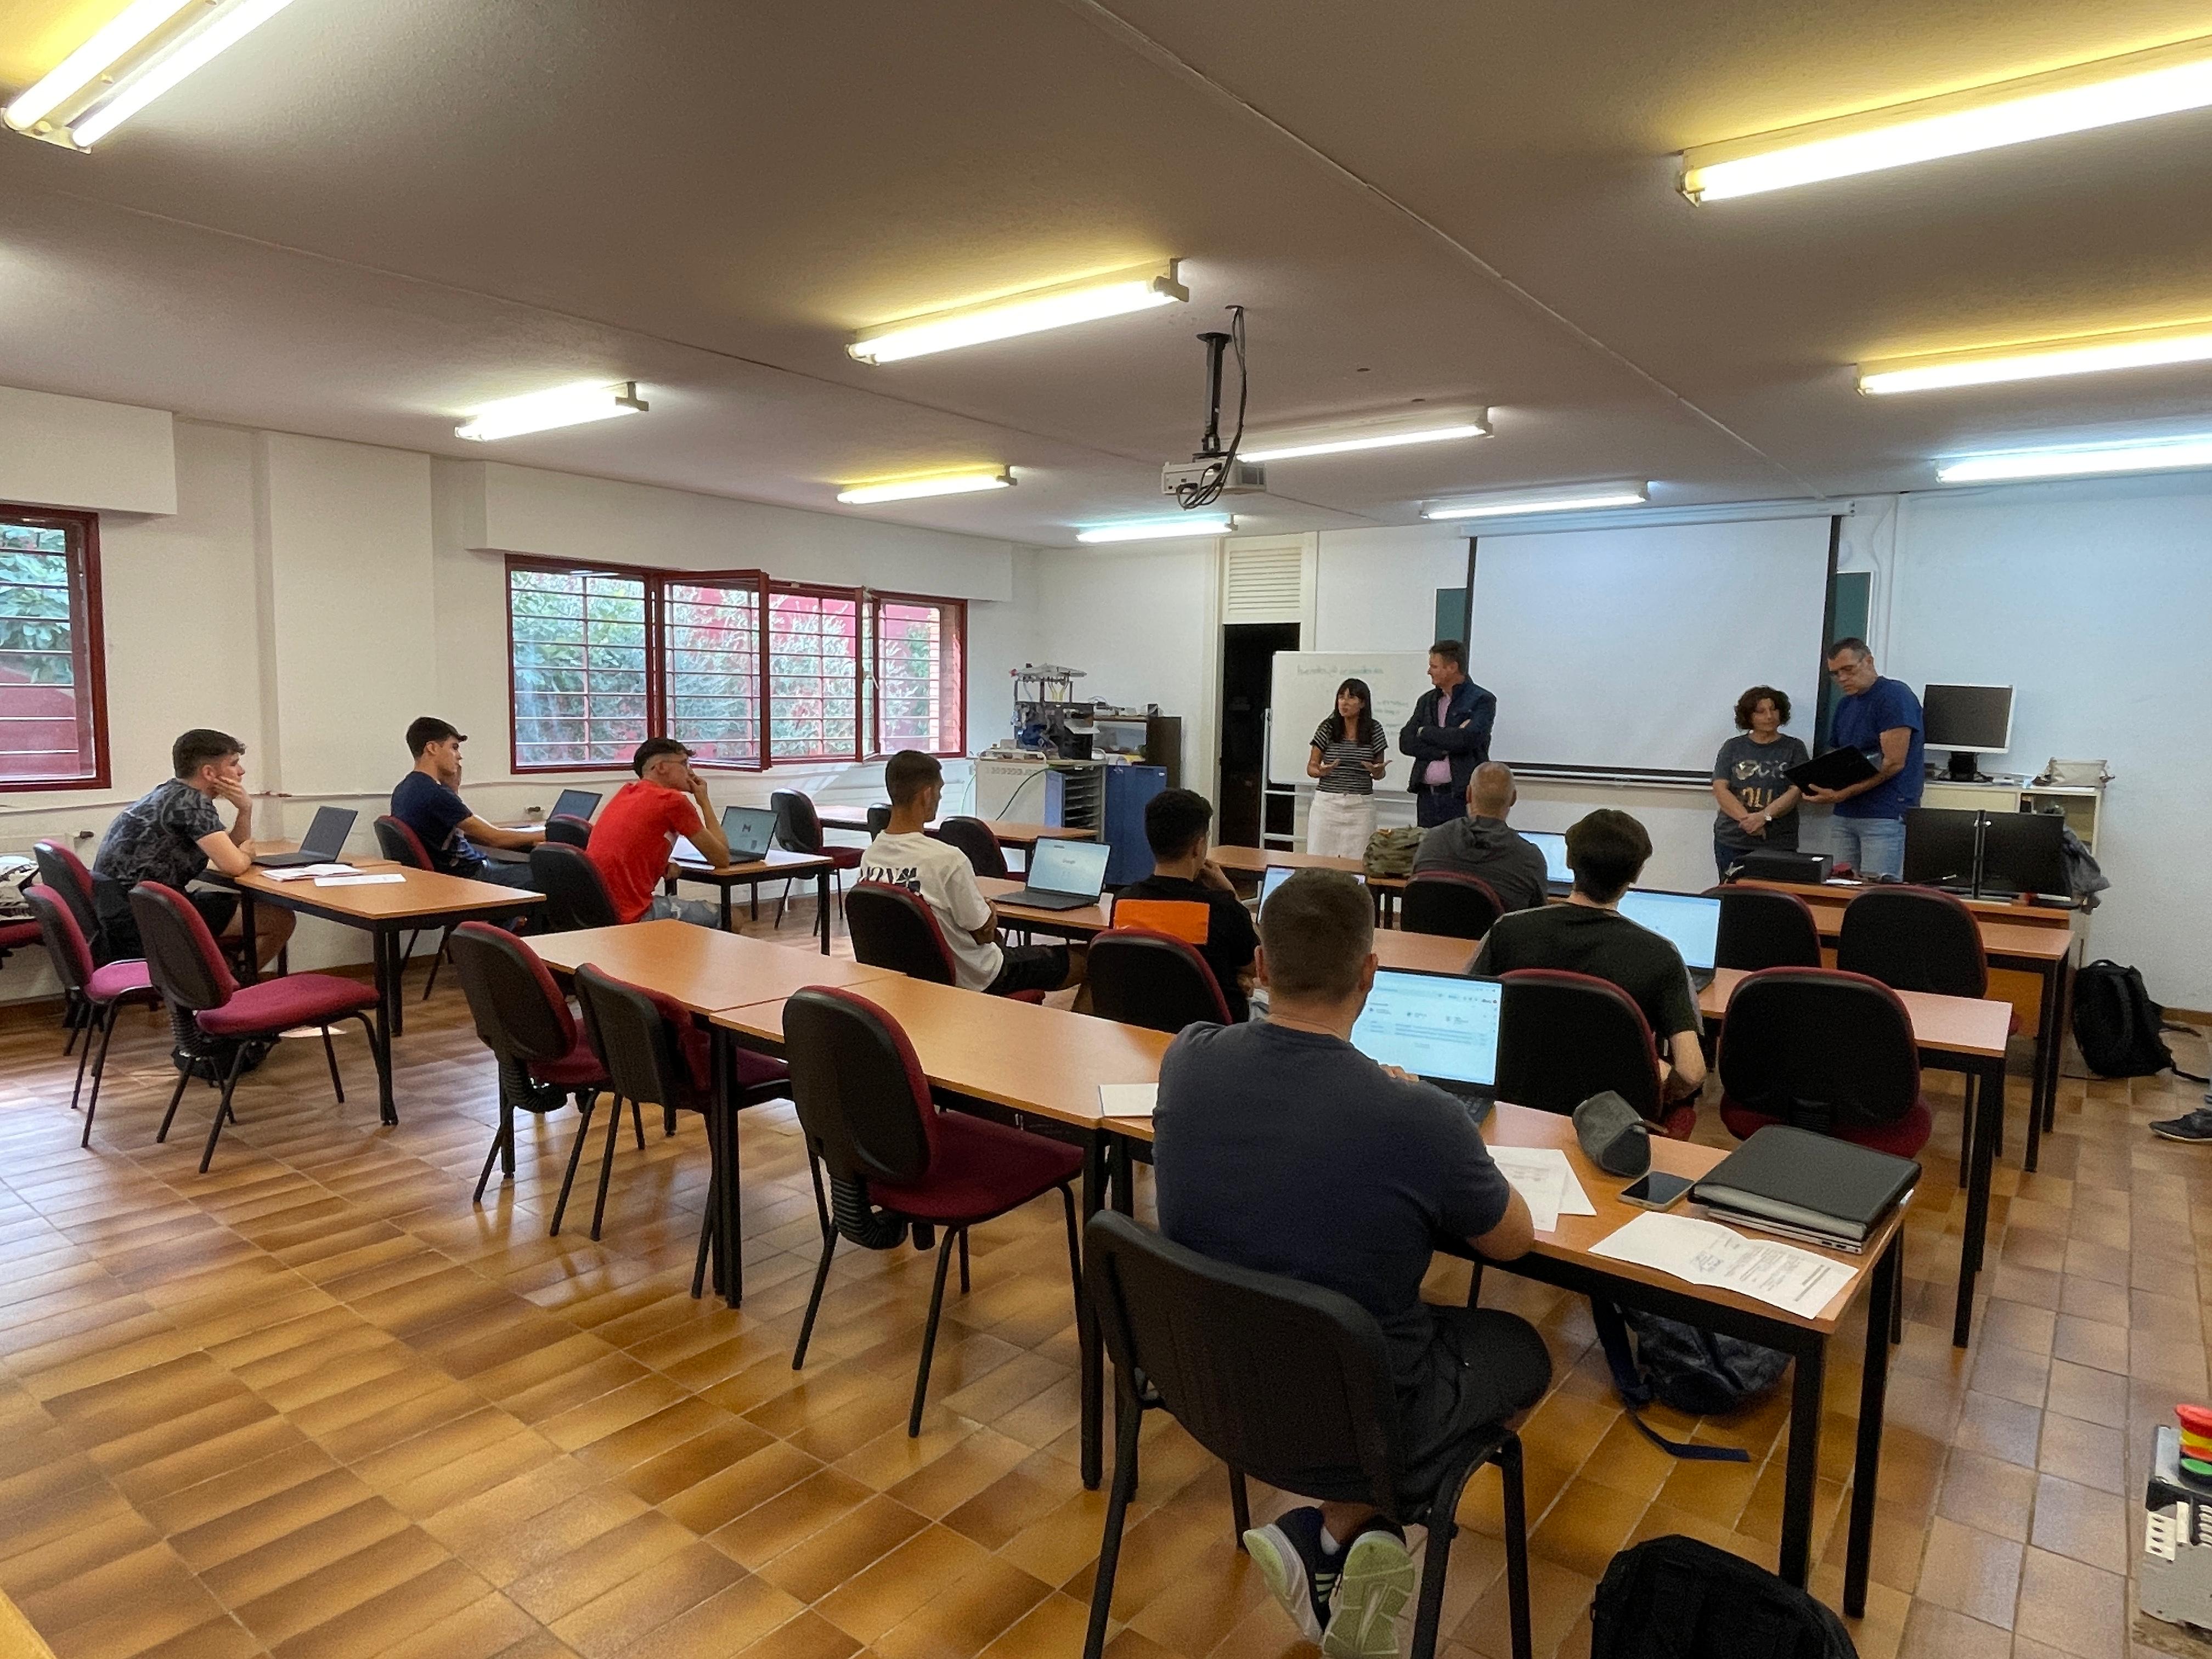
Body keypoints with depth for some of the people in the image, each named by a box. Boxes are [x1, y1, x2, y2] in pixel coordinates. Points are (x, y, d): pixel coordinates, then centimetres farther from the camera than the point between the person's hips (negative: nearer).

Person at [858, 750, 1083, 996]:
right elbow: (984, 933, -17)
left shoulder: (870, 856, -5)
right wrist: (990, 911, 3)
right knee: (1084, 961, 6)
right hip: (972, 980, -8)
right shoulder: (948, 859, -29)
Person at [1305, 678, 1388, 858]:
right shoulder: (1327, 728, 1)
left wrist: (1377, 771, -11)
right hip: (1327, 803, 0)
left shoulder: (1374, 729, 4)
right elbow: (1311, 767, 6)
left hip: (1361, 807, 0)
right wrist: (1321, 771, -15)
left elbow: (1379, 773, 11)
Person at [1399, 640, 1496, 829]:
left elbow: (1468, 739, -18)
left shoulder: (1483, 700, -2)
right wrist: (1445, 749, -9)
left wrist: (1425, 732, -5)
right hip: (1426, 796, 6)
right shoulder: (1427, 700, 15)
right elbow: (1406, 743, 5)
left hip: (1462, 797, -5)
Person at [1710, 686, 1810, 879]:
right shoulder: (1733, 747, 10)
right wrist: (1746, 819, -15)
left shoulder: (1794, 748, 9)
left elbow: (1796, 791, -3)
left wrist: (1764, 816, -18)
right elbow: (1720, 789, -1)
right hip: (1732, 841, 1)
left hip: (1778, 843, -1)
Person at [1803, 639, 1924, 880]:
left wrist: (1841, 795, -19)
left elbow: (1894, 763, -14)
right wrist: (1822, 787, -1)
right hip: (1845, 815, 7)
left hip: (1886, 815, -7)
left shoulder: (1895, 696, -6)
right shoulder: (1846, 705, 18)